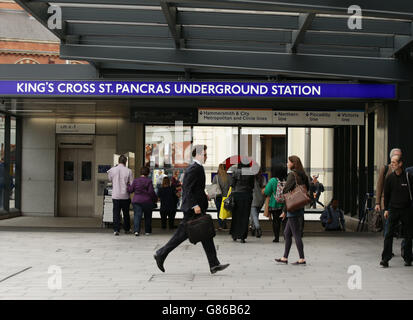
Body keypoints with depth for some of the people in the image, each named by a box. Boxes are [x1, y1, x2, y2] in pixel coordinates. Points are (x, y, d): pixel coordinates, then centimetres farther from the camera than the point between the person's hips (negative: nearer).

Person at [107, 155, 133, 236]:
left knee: (116, 213, 4)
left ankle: (116, 229, -4)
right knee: (126, 213, 14)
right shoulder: (128, 171, -8)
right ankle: (127, 229, 23)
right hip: (125, 196, 0)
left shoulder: (112, 170, -4)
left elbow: (110, 179, 12)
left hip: (115, 195, 0)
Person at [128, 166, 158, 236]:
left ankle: (136, 230, -21)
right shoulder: (149, 181, -6)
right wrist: (155, 199, 4)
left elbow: (130, 190, 4)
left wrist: (128, 186, 25)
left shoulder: (135, 181, 2)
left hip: (137, 201, 1)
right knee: (148, 217, 14)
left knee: (137, 215, -4)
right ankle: (147, 231, 18)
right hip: (147, 201, -1)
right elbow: (151, 192, -11)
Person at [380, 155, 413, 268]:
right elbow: (386, 194, 9)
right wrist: (386, 209, 6)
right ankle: (385, 259, -8)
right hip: (393, 209, 1)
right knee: (389, 234, -8)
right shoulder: (389, 178, 2)